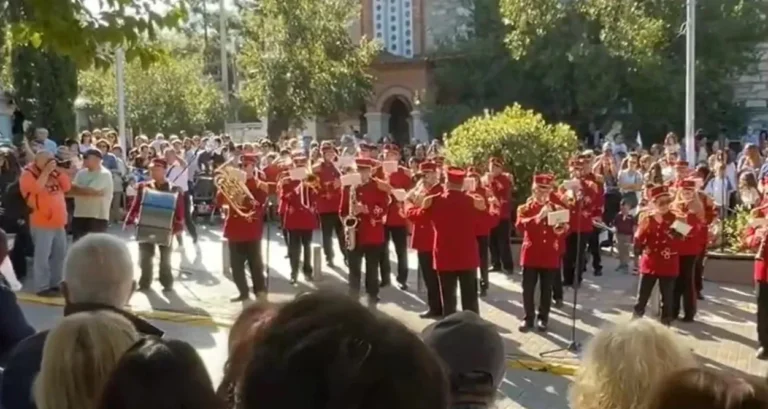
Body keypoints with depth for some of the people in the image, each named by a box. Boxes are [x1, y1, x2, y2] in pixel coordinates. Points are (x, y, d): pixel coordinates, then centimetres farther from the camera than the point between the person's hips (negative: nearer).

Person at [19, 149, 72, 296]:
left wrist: (57, 170, -1)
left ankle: (54, 283, 23)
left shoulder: (54, 173, 16)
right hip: (42, 223, -7)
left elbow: (67, 186, 6)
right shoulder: (28, 174, -5)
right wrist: (46, 172, -18)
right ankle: (42, 287, -1)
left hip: (58, 222, 7)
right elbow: (37, 189, -23)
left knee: (60, 254, 12)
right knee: (42, 256, -7)